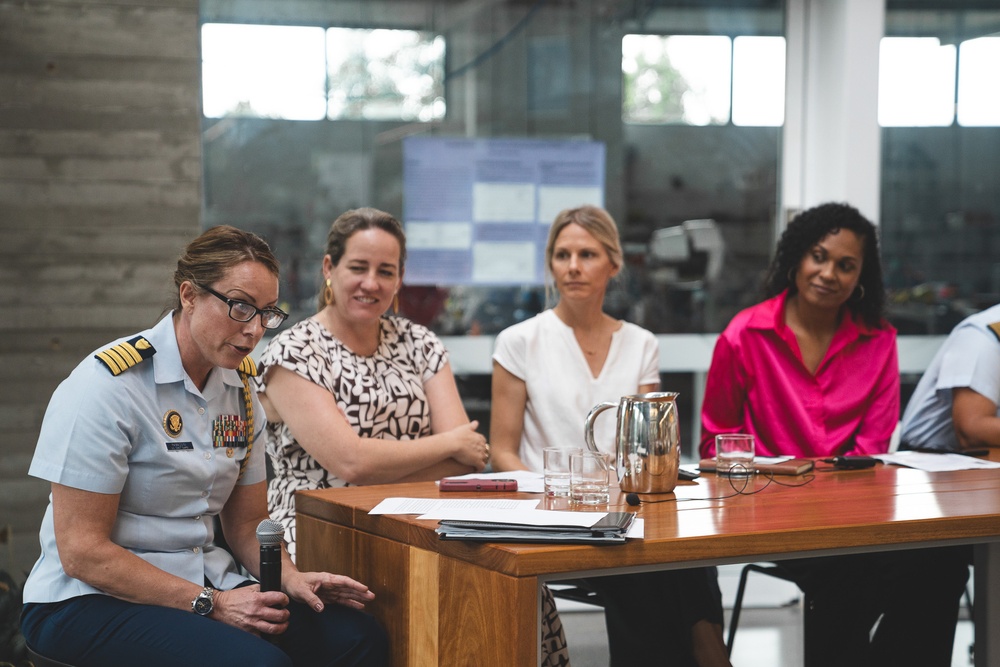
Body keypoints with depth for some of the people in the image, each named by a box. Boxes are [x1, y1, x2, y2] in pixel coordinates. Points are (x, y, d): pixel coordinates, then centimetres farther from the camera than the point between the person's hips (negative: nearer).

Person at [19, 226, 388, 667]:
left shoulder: (239, 389, 9)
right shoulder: (105, 386, -14)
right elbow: (81, 552, -17)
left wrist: (292, 579, -7)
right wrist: (211, 605, -20)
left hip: (205, 586, 7)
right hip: (94, 599, -7)